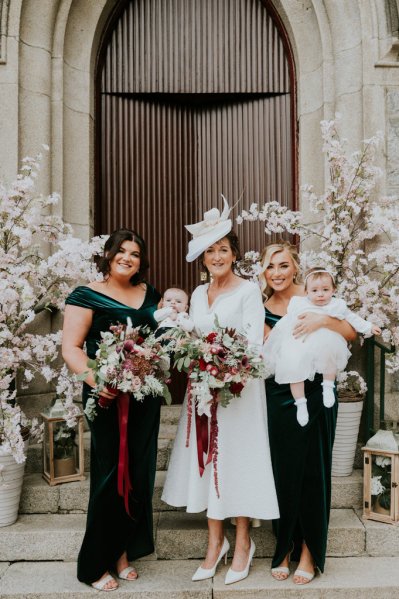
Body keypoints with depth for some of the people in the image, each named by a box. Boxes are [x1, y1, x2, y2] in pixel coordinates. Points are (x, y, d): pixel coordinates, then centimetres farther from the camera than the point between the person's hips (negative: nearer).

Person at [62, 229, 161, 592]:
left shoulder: (150, 294, 12)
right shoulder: (87, 296, -3)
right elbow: (71, 348, -10)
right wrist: (95, 379, -26)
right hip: (108, 397, -5)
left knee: (140, 474, 10)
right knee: (110, 475, 0)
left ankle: (123, 552, 29)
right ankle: (95, 565, 19)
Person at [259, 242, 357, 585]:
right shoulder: (263, 309, 5)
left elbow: (351, 333, -7)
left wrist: (323, 320, -23)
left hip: (315, 396, -2)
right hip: (279, 398, 2)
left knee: (312, 472, 5)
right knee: (284, 472, 8)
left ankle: (309, 551, 21)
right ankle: (285, 546, 26)